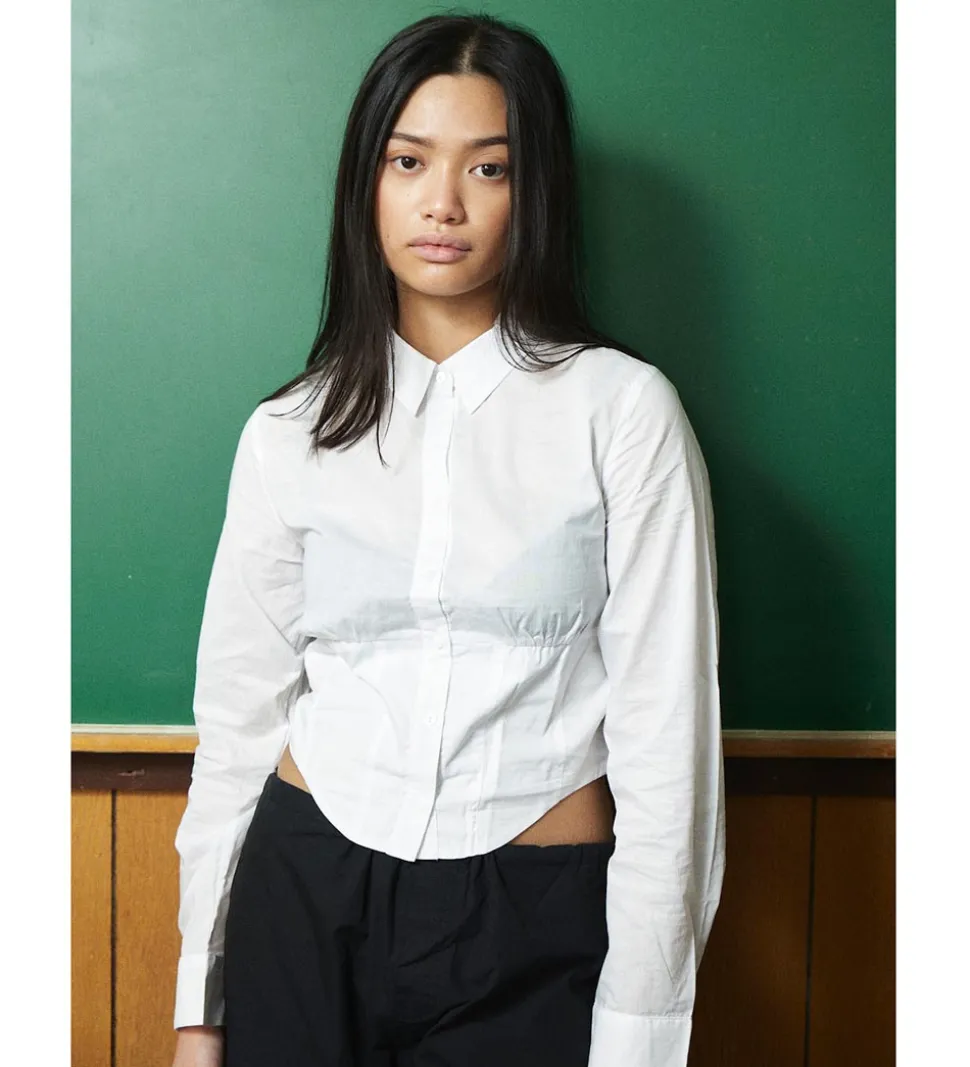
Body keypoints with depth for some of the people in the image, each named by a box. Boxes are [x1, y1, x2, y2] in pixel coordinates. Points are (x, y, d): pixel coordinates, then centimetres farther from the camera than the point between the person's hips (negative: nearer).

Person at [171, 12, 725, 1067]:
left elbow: (665, 730, -8)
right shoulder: (290, 432, 1)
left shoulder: (620, 408, -7)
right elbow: (238, 714, 4)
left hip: (535, 933, -2)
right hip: (307, 901, 2)